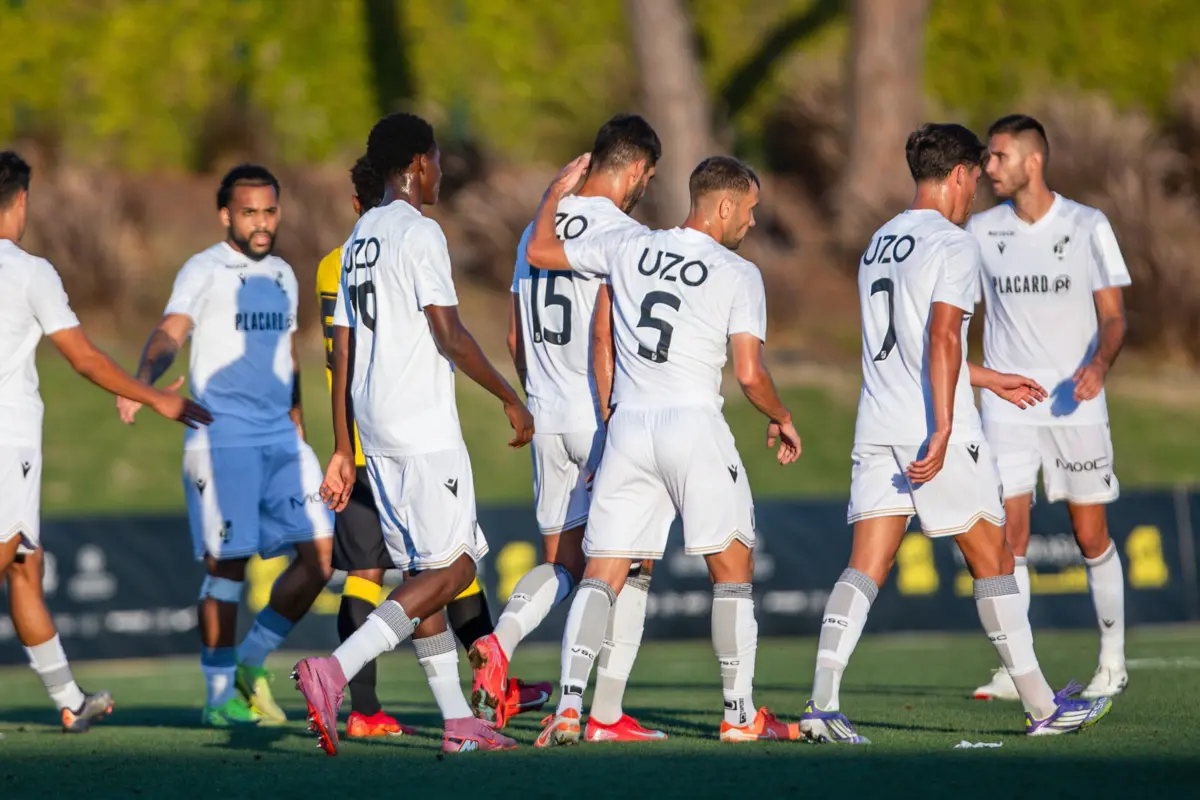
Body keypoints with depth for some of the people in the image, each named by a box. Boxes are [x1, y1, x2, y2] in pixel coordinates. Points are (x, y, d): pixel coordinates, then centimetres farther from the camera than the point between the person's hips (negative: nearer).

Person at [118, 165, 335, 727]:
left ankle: (251, 664, 12)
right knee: (228, 563, -6)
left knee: (319, 552, -3)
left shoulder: (282, 275, 17)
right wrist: (143, 383, -36)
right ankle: (220, 695, 3)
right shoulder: (203, 271, -3)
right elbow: (170, 333, -18)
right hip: (221, 439, -6)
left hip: (281, 439, 6)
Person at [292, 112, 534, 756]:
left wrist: (343, 451, 18)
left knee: (428, 569, 11)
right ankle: (335, 671, -20)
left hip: (377, 435, 9)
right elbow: (449, 336, -15)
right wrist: (511, 400, -4)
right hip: (425, 431, -9)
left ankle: (457, 720, 10)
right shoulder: (420, 233, -10)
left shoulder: (358, 238, 16)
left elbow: (343, 351, 16)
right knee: (451, 568, -8)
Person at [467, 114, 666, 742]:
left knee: (562, 563, 15)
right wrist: (615, 426, -18)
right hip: (604, 418, -6)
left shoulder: (537, 232, 11)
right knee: (627, 566, 4)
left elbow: (516, 340, 16)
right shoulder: (621, 234, -12)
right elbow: (605, 337, -19)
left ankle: (499, 643, -13)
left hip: (548, 422, 6)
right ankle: (606, 715, 2)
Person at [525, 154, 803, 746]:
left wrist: (557, 192, 34)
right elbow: (750, 375, -6)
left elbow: (539, 252, 18)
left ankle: (568, 705, -11)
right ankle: (739, 714, 10)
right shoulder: (739, 275, -1)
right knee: (732, 567, 10)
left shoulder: (631, 247, 9)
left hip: (627, 424, 3)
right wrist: (781, 420, 13)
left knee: (602, 574, 4)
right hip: (694, 421, -3)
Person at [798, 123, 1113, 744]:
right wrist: (942, 430, -21)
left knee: (865, 569, 0)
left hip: (877, 428, 7)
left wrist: (991, 380, 36)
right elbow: (943, 338, -19)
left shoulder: (879, 244, 18)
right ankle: (1042, 707, 12)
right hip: (936, 431, -6)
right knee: (991, 560, 4)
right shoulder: (953, 244, -8)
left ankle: (821, 704, -13)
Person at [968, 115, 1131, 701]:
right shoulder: (981, 230, 4)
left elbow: (1113, 315, -3)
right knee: (1008, 535, -7)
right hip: (1006, 405, 2)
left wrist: (1099, 363, -20)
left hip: (1075, 405, -2)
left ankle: (1113, 662, 16)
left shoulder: (1087, 227, -3)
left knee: (1091, 536, 3)